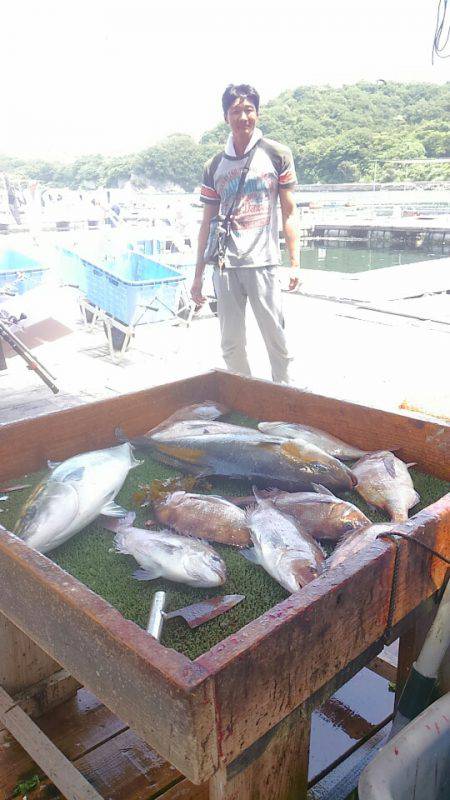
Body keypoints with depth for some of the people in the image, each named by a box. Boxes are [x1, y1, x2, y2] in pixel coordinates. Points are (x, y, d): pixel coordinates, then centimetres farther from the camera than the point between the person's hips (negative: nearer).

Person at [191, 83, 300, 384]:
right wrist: (198, 275, 11)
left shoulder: (277, 155, 4)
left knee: (277, 340, -2)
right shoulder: (214, 166, 11)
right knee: (231, 345, 6)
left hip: (264, 263, -3)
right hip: (225, 266, 3)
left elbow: (289, 211, 4)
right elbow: (208, 222, 13)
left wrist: (295, 263, -5)